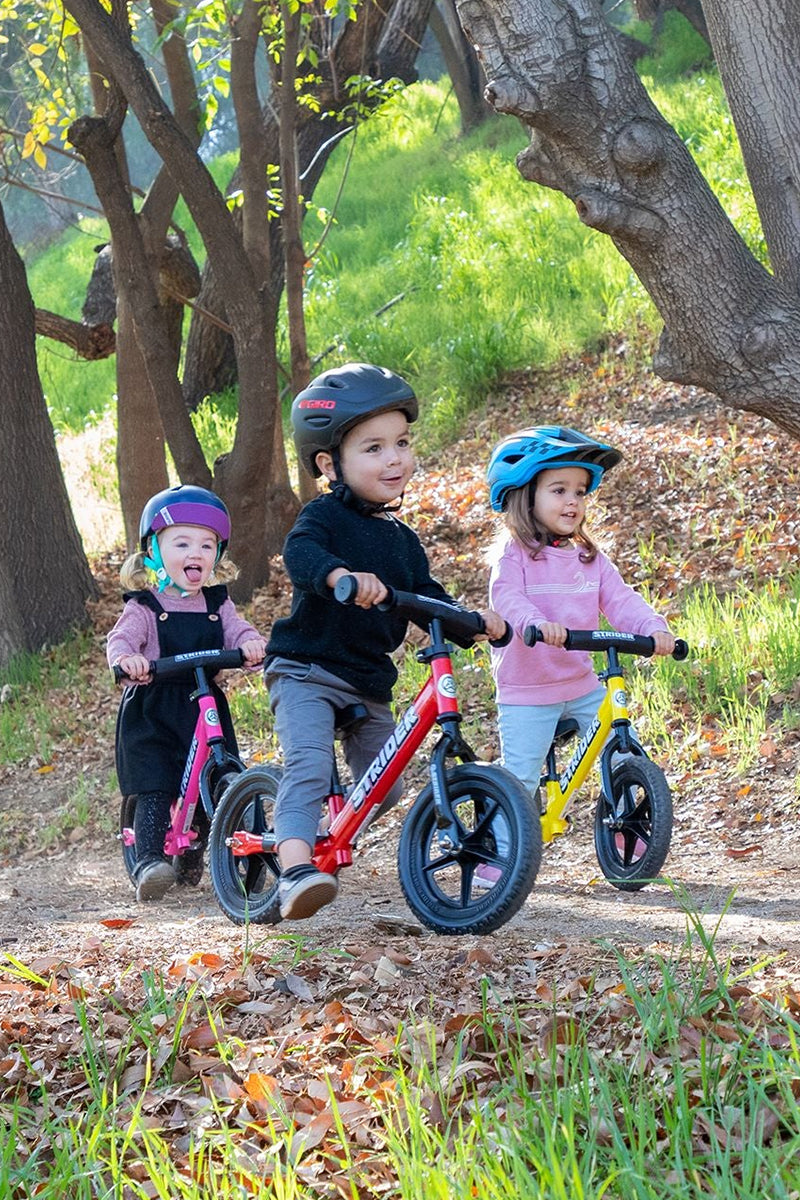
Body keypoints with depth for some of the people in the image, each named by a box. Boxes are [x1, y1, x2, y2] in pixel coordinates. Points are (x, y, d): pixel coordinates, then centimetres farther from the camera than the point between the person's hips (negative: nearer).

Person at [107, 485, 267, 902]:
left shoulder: (218, 606, 10)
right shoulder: (144, 607, -3)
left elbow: (238, 631, -1)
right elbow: (120, 639, -16)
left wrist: (251, 645, -26)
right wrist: (126, 657, -41)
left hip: (205, 709, 4)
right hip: (152, 714, -4)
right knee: (154, 791, -14)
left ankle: (191, 860, 25)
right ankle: (149, 861, -15)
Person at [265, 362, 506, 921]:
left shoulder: (402, 539, 11)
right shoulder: (325, 517, -11)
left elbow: (427, 598, 14)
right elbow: (300, 553, -31)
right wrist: (342, 575, -53)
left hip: (369, 682, 7)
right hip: (306, 671, -7)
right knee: (309, 767, -26)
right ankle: (295, 867, -33)